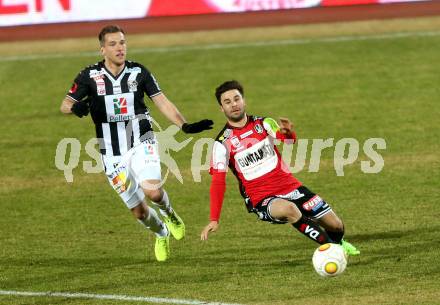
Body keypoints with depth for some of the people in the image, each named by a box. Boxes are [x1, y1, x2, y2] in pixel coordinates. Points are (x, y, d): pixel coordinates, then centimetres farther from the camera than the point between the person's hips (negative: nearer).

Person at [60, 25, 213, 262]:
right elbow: (65, 105, -3)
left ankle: (168, 213, 8)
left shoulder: (138, 72, -1)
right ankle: (161, 234, 35)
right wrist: (75, 107, -27)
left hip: (141, 144, -1)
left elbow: (162, 102, 1)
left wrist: (186, 126, -11)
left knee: (152, 190, -27)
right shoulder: (90, 76, -4)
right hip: (113, 153, 1)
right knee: (138, 210, 2)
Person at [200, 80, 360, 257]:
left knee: (336, 226, 2)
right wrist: (214, 220, -18)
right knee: (288, 209, -39)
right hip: (262, 200, -4)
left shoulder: (263, 124, 4)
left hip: (290, 187, 4)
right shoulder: (223, 144, -5)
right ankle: (331, 247, -26)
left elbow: (290, 140, -11)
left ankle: (338, 243, 39)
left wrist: (288, 132, -37)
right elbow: (218, 183, -8)